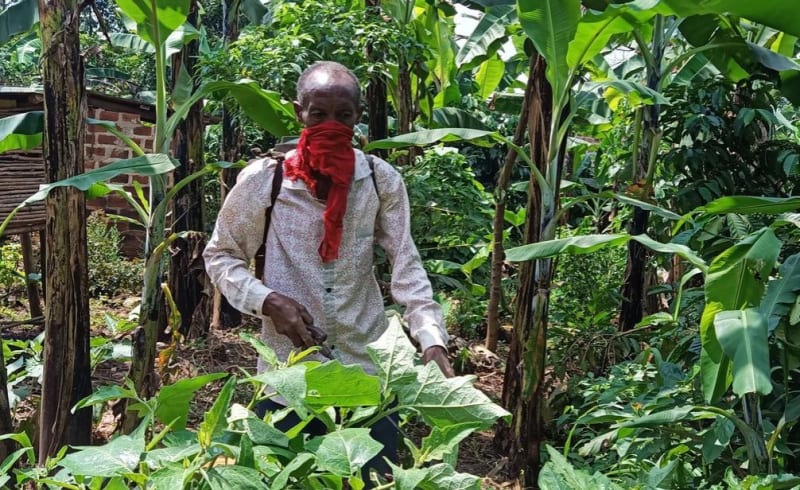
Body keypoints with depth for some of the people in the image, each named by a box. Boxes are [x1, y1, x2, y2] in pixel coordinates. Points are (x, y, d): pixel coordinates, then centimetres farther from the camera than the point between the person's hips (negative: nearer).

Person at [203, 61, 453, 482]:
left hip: (369, 365, 1)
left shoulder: (382, 180, -3)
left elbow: (405, 266, -3)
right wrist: (267, 301, -14)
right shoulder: (263, 180, -8)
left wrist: (432, 340, -15)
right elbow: (220, 256, 3)